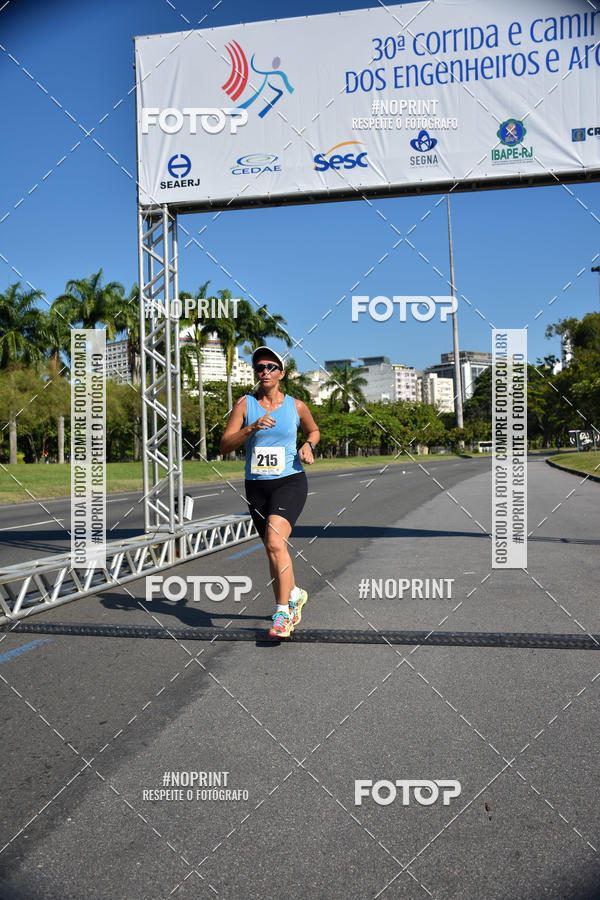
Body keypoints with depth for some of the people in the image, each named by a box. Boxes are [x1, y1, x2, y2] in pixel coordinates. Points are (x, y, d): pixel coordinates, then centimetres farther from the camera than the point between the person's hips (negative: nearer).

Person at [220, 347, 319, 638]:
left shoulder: (296, 406, 2)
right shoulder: (245, 404, 1)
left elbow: (314, 430, 22)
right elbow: (225, 445, -7)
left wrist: (308, 446, 0)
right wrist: (252, 428, -21)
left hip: (290, 482, -3)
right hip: (256, 485, 3)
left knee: (274, 541, -23)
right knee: (273, 549, 12)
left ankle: (282, 611, -13)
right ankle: (294, 594, 38)